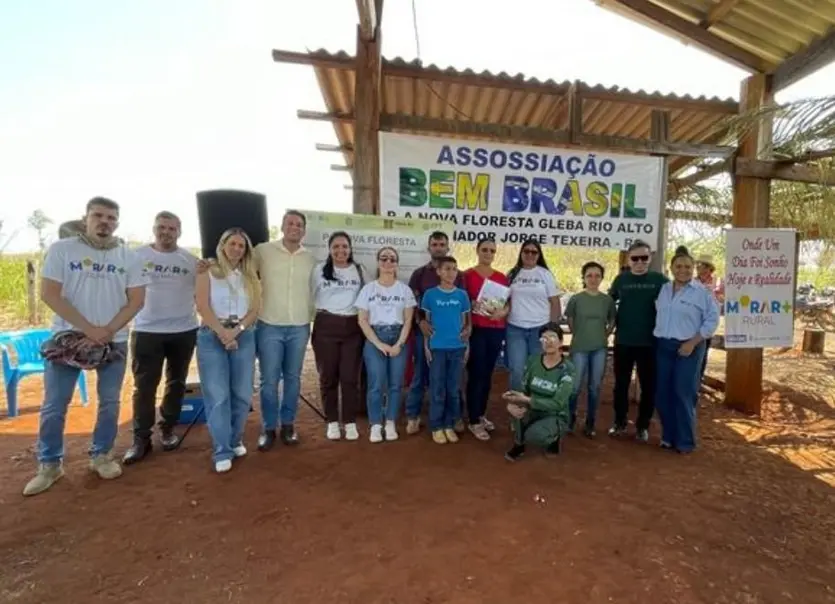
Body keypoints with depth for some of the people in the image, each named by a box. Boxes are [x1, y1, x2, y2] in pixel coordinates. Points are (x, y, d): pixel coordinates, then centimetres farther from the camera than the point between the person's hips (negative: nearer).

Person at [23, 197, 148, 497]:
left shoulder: (128, 257, 2)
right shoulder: (61, 249, -3)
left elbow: (136, 300, -1)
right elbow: (49, 294, -9)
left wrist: (107, 330, -14)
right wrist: (88, 328, -16)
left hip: (114, 341, 2)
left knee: (109, 402, 9)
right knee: (54, 405, 4)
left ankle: (101, 456, 25)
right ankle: (49, 464, 21)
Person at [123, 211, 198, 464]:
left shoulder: (190, 259, 5)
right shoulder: (138, 255, 1)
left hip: (184, 331, 2)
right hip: (147, 331, -2)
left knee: (176, 383, 12)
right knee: (144, 386, 2)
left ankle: (168, 429, 27)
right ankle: (141, 439, 12)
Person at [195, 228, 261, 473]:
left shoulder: (250, 276, 12)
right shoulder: (208, 272, 4)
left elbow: (254, 309, 4)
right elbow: (203, 307, -6)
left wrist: (236, 331, -11)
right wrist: (222, 333, -14)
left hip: (244, 337, 3)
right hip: (212, 336, -3)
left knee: (242, 393, 5)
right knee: (217, 395, -4)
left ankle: (235, 440, 24)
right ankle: (222, 451, 4)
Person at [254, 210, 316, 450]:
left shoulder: (310, 259, 8)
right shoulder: (263, 251, -2)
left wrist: (312, 317, 13)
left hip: (300, 328, 3)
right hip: (269, 326, -2)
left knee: (293, 378, 11)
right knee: (269, 380, 2)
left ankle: (288, 424, 25)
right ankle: (269, 428, 18)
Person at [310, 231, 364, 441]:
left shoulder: (359, 270, 8)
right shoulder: (319, 270, 5)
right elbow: (310, 297, 6)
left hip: (353, 327, 1)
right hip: (326, 327, 0)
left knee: (350, 376, 2)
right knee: (328, 376, 5)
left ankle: (350, 422, 13)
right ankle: (332, 422, 18)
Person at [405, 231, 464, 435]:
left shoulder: (457, 275, 8)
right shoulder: (419, 274, 5)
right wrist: (420, 321, -16)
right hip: (425, 330, -1)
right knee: (420, 375, 5)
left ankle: (455, 416, 21)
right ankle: (413, 416, 15)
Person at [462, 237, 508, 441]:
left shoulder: (502, 277, 10)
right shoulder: (467, 275, -4)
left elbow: (509, 302, 12)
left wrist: (503, 311, -8)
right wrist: (473, 306, -21)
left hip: (497, 330, 5)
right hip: (476, 329, -5)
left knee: (488, 374, 13)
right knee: (476, 374, -3)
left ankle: (481, 415, 28)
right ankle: (473, 422, 7)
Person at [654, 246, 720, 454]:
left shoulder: (702, 292, -6)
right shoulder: (664, 290, 9)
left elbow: (712, 320, -9)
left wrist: (692, 343, -14)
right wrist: (658, 338, 7)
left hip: (688, 348, -5)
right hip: (664, 346, 5)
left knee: (684, 394, -2)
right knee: (663, 393, 7)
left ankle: (685, 441, 12)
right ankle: (668, 436, 22)